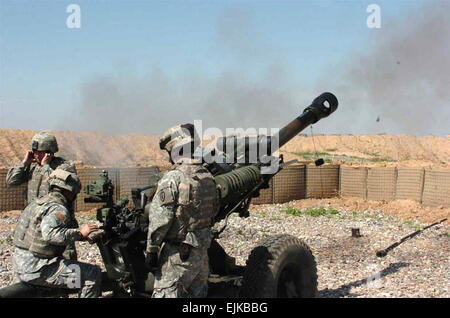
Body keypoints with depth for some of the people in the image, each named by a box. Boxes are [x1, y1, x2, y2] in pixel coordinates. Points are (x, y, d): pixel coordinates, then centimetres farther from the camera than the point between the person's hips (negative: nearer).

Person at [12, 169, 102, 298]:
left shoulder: (37, 202, 15)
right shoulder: (57, 209, -16)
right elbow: (51, 234, -33)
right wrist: (80, 233, -28)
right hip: (37, 270, -10)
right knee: (94, 274, -12)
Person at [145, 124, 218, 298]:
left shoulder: (172, 179, -19)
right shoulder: (208, 177, 5)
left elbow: (160, 220, -18)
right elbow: (214, 210, 16)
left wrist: (151, 251, -11)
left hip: (177, 254, -7)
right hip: (202, 251, 7)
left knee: (165, 293, 0)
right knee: (197, 293, 19)